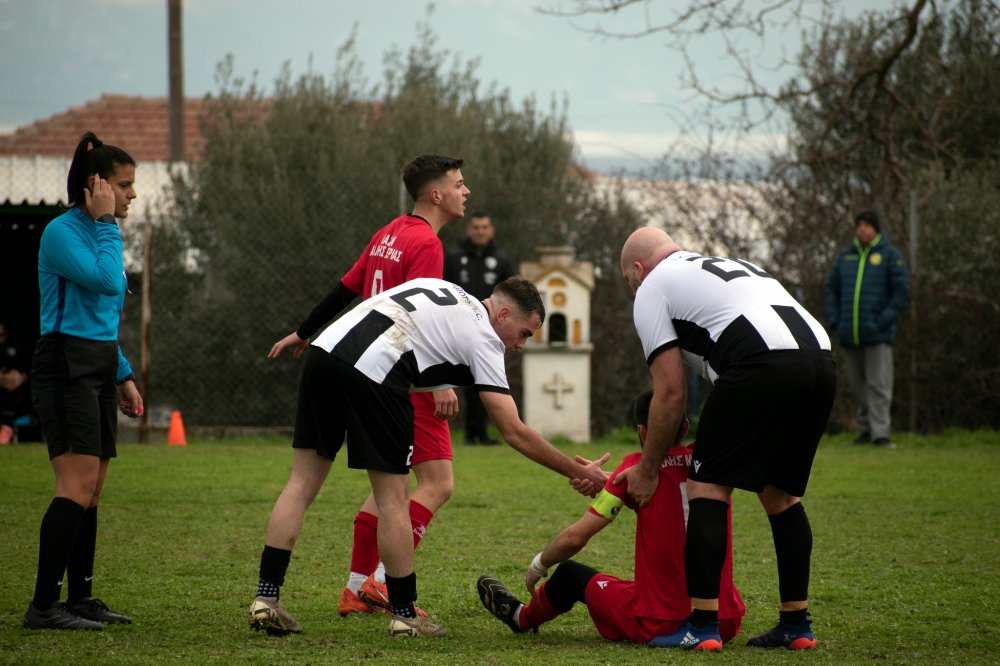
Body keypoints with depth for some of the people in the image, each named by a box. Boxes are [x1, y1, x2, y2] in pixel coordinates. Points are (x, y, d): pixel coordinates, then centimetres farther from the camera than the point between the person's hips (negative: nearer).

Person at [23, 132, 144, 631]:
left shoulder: (100, 235, 17)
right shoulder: (62, 231, -10)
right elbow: (106, 282, -24)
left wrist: (123, 375, 23)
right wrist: (105, 224, -14)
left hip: (98, 369, 9)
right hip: (66, 368, -9)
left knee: (91, 490, 9)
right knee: (78, 485, -15)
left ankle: (80, 598, 14)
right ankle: (44, 605, -15)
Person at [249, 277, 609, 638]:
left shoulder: (439, 287, 29)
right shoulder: (484, 339, 8)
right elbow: (514, 433, 5)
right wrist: (579, 472, 12)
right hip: (373, 369, -7)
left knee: (302, 483, 10)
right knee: (394, 497, 4)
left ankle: (266, 597, 6)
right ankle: (404, 614, 12)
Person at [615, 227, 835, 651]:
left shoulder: (651, 289, 16)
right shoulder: (733, 265, 38)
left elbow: (671, 393, 11)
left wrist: (647, 470, 21)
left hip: (763, 363, -7)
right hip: (821, 359, 7)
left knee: (707, 487, 3)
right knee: (781, 494, 20)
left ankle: (702, 626, -2)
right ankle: (796, 625, 21)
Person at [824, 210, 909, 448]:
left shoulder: (890, 255, 0)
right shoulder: (845, 256, 13)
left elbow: (901, 292, -4)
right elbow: (831, 289, 16)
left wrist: (884, 321, -12)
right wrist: (834, 321, 4)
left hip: (877, 334, -4)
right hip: (848, 336, 5)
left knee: (878, 384, -9)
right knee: (857, 384, 8)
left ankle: (880, 433, -11)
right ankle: (865, 429, 15)